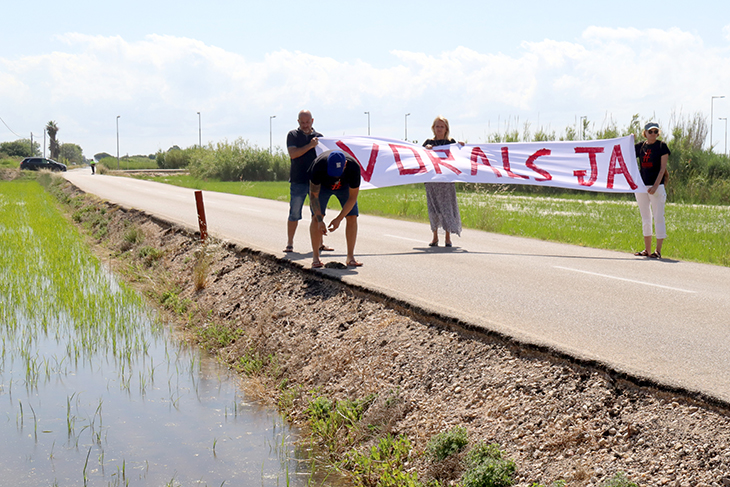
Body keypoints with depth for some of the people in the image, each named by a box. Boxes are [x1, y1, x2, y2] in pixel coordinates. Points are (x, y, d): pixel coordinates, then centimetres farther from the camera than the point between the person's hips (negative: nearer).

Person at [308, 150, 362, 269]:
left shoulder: (354, 167, -38)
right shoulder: (319, 165, -40)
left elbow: (352, 198, -26)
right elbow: (313, 195, -30)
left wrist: (339, 219, -31)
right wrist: (320, 221, -35)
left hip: (345, 186, 1)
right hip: (322, 185, -1)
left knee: (352, 217, -12)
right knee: (316, 216, -17)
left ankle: (350, 257, -6)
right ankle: (315, 258, -13)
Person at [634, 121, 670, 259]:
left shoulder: (662, 146, -3)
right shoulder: (640, 146, 9)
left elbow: (662, 168, -8)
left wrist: (655, 186, -17)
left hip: (656, 186, -5)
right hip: (641, 186, 5)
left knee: (658, 218, -5)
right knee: (645, 218, 11)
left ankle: (658, 251, -4)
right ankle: (647, 250, 18)